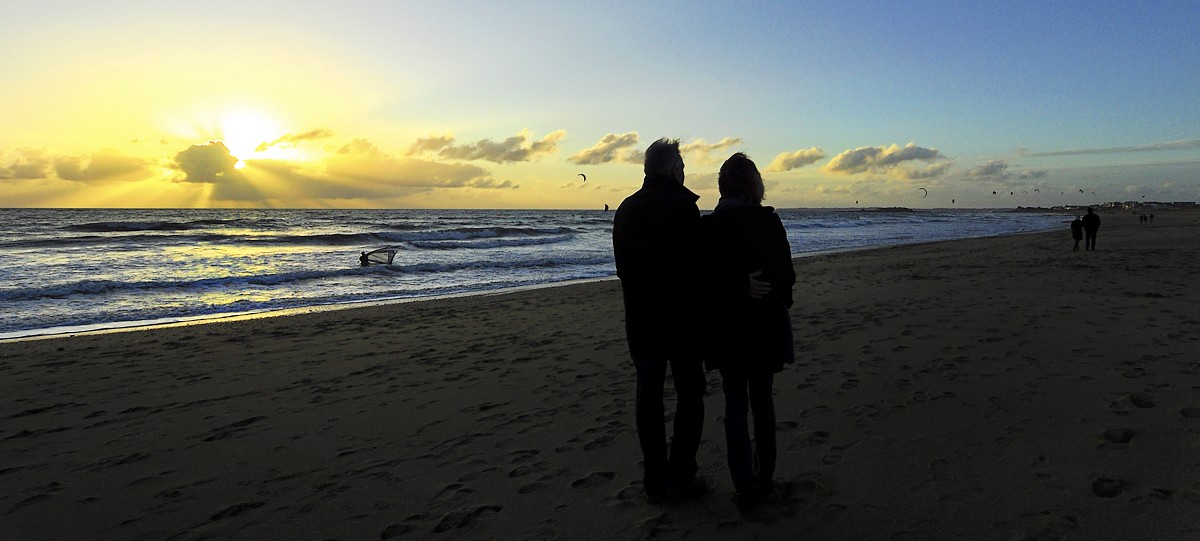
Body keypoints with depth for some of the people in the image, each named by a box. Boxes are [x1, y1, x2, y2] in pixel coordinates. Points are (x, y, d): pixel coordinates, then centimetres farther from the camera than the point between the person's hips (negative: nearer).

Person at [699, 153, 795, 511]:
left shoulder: (708, 226, -9)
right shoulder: (770, 220, -4)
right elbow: (786, 273, -1)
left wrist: (706, 323, 6)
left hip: (728, 326, -2)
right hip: (768, 323, 2)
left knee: (735, 405, 6)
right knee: (763, 401, 14)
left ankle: (745, 488, 7)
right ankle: (765, 479, 23)